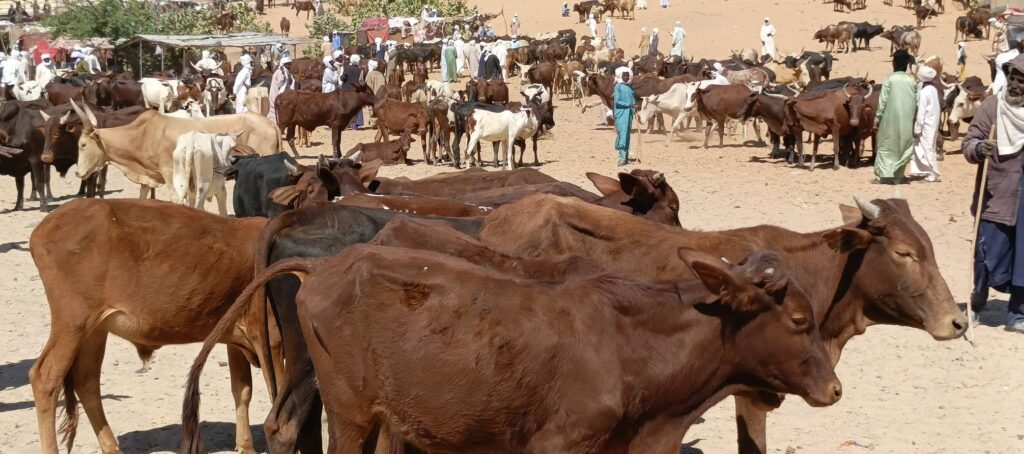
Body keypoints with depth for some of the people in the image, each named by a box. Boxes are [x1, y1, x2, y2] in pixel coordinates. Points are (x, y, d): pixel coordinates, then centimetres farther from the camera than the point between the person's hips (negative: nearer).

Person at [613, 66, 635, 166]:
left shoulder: (630, 87, 13)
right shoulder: (618, 87, -6)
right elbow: (616, 101, -13)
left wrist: (634, 110, 4)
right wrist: (629, 105, -20)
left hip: (629, 114, 6)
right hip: (621, 114, -6)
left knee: (627, 135, 7)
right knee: (622, 135, -12)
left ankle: (625, 157, 11)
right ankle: (622, 158, -15)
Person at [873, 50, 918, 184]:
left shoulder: (890, 79, -7)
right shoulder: (912, 81, 2)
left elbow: (883, 101, -9)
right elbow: (916, 102, 4)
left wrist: (877, 118, -2)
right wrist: (914, 120, 13)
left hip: (891, 119, -3)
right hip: (907, 121, 3)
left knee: (886, 147, 3)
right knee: (904, 147, 11)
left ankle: (885, 175, -9)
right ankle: (898, 177, 12)